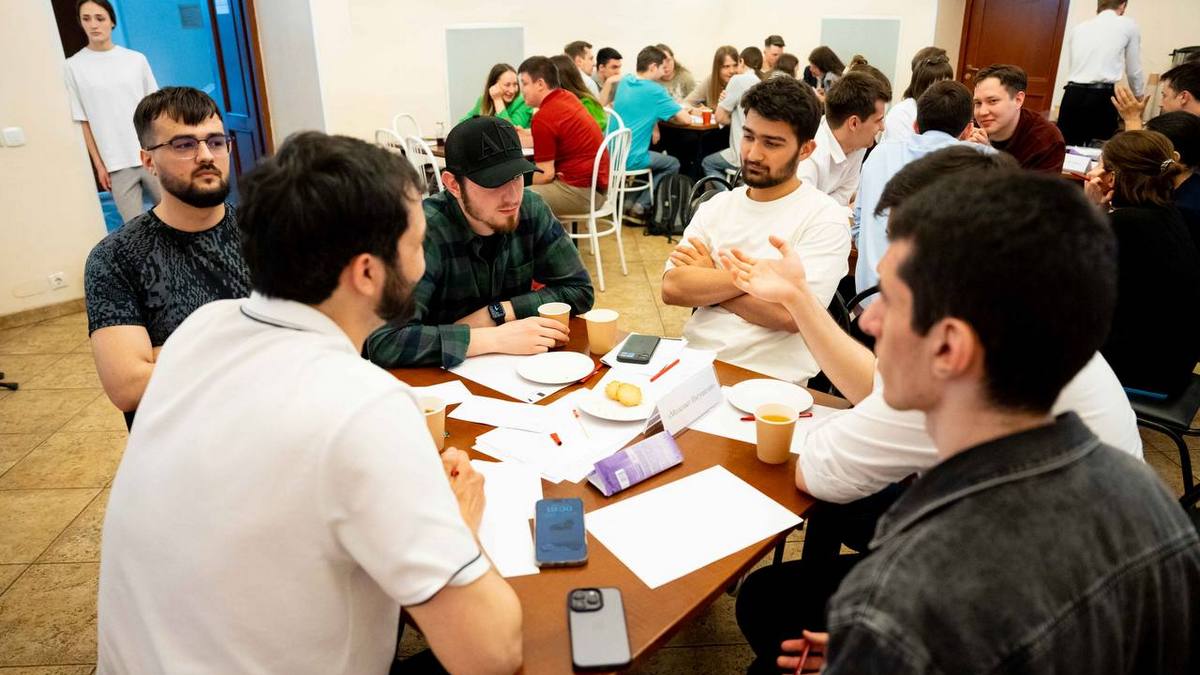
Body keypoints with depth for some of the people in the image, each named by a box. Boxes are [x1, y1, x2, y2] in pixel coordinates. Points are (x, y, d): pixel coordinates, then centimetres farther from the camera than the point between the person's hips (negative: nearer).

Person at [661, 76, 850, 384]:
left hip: (769, 378, -5)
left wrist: (706, 282, -5)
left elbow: (790, 313, -16)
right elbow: (672, 288, -2)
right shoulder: (716, 207, 11)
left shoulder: (824, 217, -4)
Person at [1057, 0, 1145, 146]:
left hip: (1072, 96, 3)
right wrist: (1138, 99, 29)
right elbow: (1134, 71, 14)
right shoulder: (1129, 25, 10)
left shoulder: (1077, 28, 18)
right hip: (1103, 98, -3)